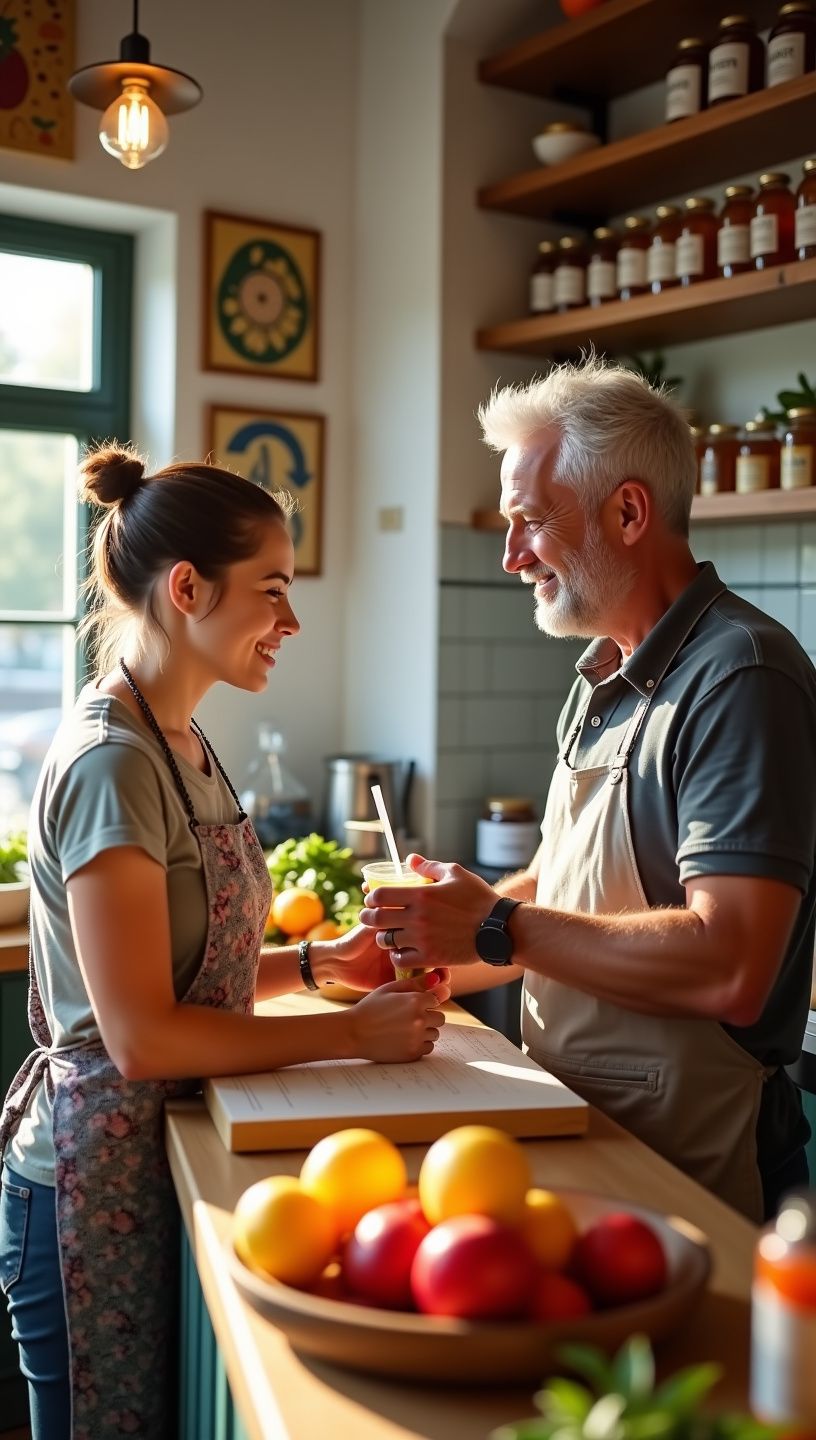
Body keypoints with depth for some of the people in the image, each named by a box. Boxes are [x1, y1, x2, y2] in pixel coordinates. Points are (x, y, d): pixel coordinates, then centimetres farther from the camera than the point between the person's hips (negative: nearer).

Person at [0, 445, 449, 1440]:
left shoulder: (182, 746, 7)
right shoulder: (110, 764, -21)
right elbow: (142, 1036, -23)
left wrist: (322, 962, 0)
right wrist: (353, 1033, -18)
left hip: (160, 1157, 8)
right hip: (98, 1172, -8)